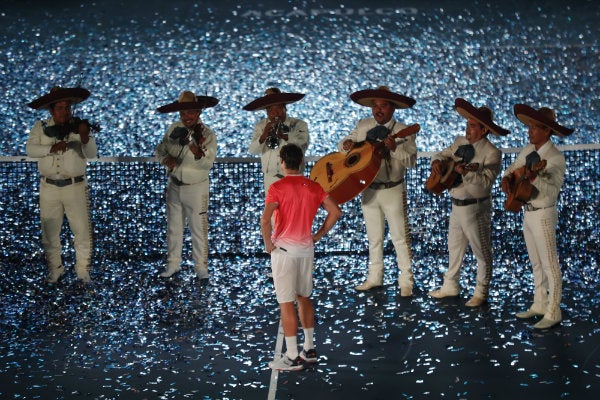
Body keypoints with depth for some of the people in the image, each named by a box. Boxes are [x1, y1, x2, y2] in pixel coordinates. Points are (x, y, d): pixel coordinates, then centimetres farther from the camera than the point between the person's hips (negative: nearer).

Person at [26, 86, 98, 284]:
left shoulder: (79, 126, -2)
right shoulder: (41, 127, 2)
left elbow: (92, 154, -12)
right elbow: (30, 149, -10)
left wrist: (85, 137, -33)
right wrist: (51, 148, -26)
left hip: (75, 186, -1)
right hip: (49, 187, 1)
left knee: (82, 231, 0)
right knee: (50, 232, 9)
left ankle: (82, 270, 12)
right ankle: (55, 269, 23)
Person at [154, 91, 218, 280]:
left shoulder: (207, 134, -14)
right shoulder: (174, 129, 0)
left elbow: (207, 163, -24)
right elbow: (159, 149, 9)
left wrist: (195, 148, -40)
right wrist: (166, 159, -13)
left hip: (196, 188, -5)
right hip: (174, 186, 5)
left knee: (199, 229, 1)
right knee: (173, 228, 14)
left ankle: (201, 267, 11)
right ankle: (173, 264, 26)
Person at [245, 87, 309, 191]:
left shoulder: (299, 124, 1)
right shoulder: (261, 126, 8)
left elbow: (303, 145, -16)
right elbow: (252, 150, -4)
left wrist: (284, 136, -32)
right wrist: (263, 136, -24)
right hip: (271, 178, 2)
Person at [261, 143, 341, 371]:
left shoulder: (277, 188, -13)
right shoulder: (313, 187, 4)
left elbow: (265, 219, -25)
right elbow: (335, 211, 5)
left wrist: (268, 243, -11)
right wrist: (319, 235, 9)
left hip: (284, 249, -6)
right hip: (306, 249, 6)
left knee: (286, 304, -1)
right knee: (304, 298, 19)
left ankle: (293, 358, 0)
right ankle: (309, 350, 25)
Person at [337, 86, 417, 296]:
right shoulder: (363, 126, 3)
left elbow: (411, 161, -20)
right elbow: (343, 144, 11)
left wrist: (394, 148, -35)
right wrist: (346, 144, -12)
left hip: (393, 191, -4)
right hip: (369, 190, 5)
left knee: (400, 237, 0)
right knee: (374, 237, 16)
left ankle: (406, 281, 7)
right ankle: (375, 277, 27)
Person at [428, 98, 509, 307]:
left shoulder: (491, 153, -17)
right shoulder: (460, 142, 5)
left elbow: (486, 180, -27)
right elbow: (443, 154, 11)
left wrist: (464, 171, -36)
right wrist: (437, 162, -13)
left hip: (476, 208, -8)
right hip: (457, 204, 8)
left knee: (481, 251, 4)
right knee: (454, 247, 20)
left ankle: (481, 292, 14)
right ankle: (450, 285, 34)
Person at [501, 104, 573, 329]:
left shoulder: (555, 158, -18)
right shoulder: (528, 150, 4)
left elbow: (553, 190, -26)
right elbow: (513, 168, 13)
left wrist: (535, 178, -42)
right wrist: (507, 178, -9)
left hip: (543, 215, -8)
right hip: (527, 213, 8)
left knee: (549, 264, -3)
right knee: (536, 263, 17)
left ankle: (553, 313, 2)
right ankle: (539, 305, 28)